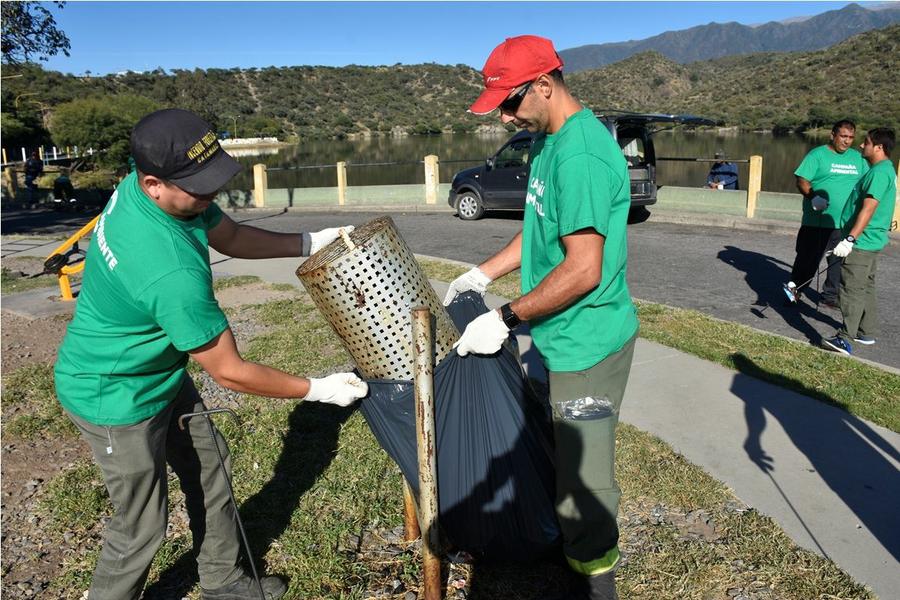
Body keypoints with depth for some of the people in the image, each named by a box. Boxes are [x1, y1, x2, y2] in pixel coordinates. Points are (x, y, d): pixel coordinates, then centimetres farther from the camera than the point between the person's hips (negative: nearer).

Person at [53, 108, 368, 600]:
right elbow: (229, 372, -29)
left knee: (208, 470, 19)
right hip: (116, 396, -9)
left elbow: (229, 235, 5)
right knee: (141, 528, 7)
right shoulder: (172, 271, -39)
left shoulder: (138, 187, -12)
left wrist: (308, 243, -6)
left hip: (163, 373, 9)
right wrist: (317, 390, -18)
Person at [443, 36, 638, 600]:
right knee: (564, 456, 25)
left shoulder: (580, 156, -25)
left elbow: (583, 271, -28)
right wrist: (481, 275, 16)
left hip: (587, 342, -10)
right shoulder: (550, 140, 9)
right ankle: (572, 545, 47)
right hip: (569, 337, 10)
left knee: (584, 474, 6)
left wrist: (505, 320, -21)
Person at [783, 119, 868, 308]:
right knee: (808, 258, 1)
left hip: (846, 223, 5)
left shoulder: (858, 158, 13)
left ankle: (830, 296, 24)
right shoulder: (817, 154, -3)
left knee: (839, 262, 11)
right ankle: (794, 291, 16)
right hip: (817, 221, -5)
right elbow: (802, 181, -9)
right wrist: (813, 196, -26)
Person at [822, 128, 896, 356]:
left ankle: (845, 340, -9)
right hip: (870, 241, 11)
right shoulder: (883, 169, 15)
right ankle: (867, 333, 28)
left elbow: (868, 209, -25)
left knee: (851, 290, -9)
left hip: (862, 242, -11)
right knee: (865, 288, 18)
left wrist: (850, 239, -29)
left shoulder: (880, 172, -17)